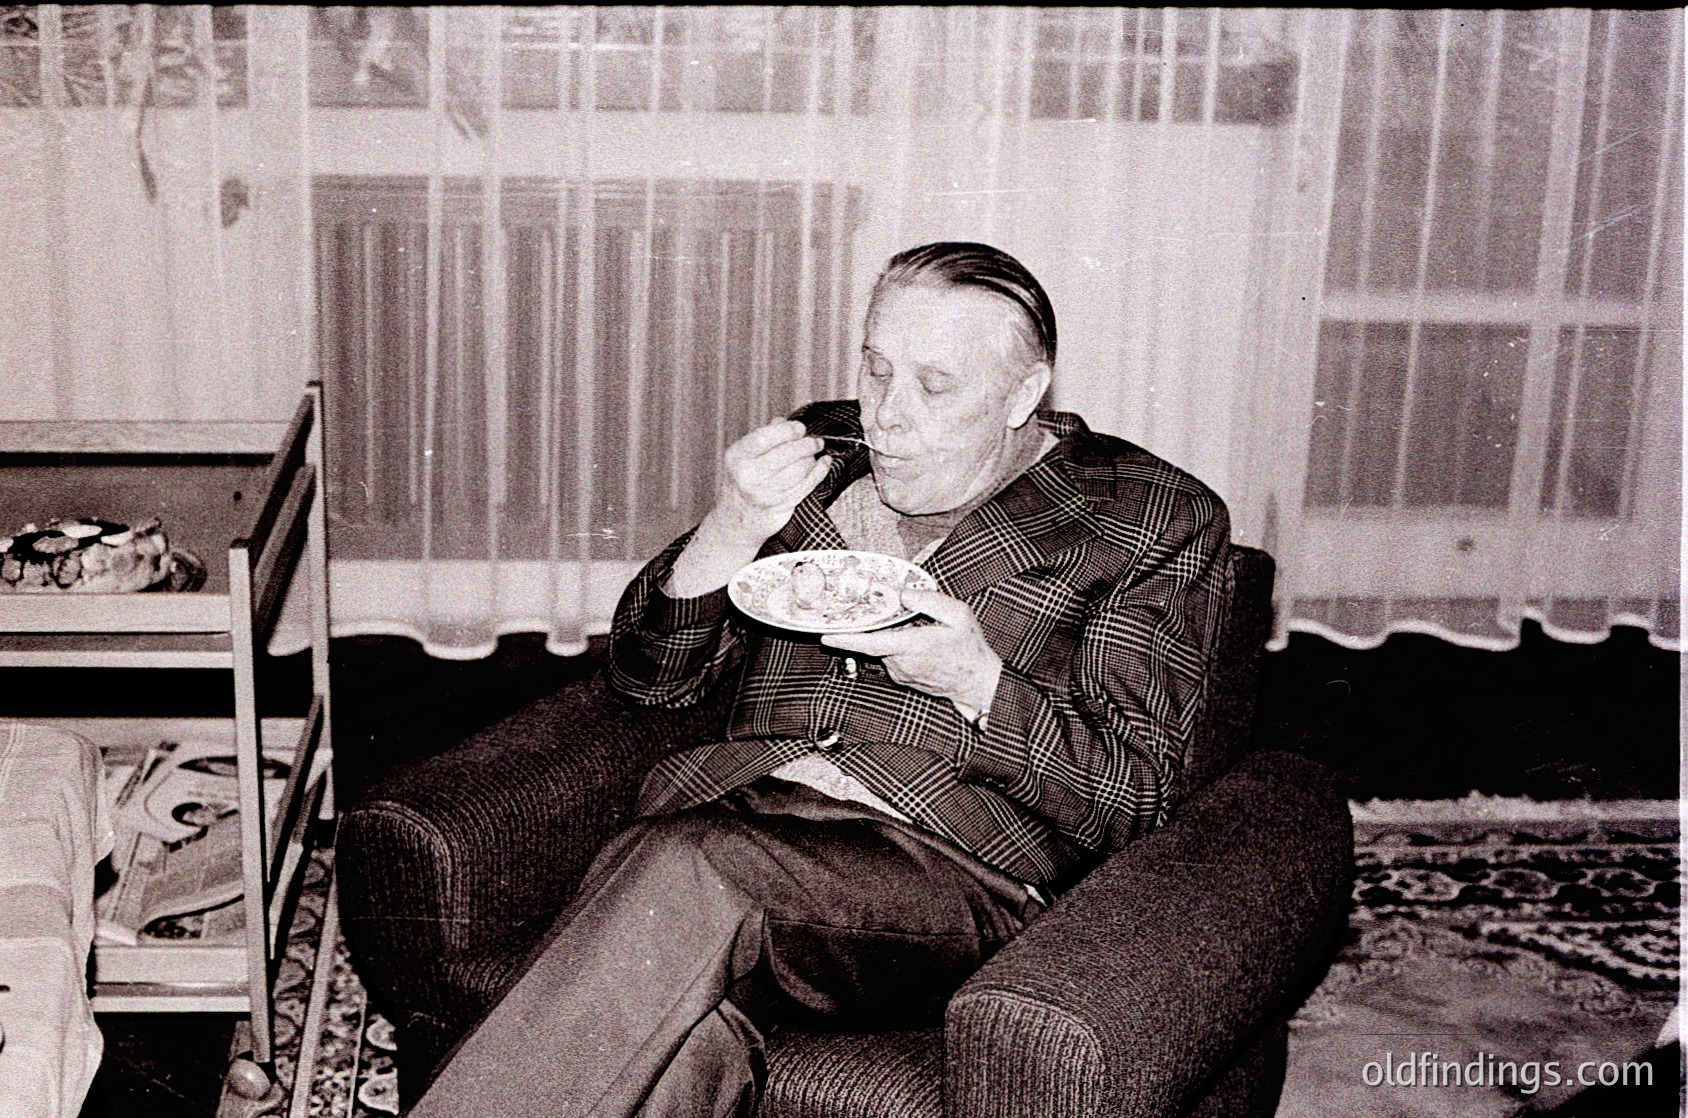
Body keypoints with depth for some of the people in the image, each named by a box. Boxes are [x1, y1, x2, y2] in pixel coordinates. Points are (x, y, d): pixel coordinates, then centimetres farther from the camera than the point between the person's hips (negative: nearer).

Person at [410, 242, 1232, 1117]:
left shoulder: (1158, 520, 8)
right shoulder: (818, 454, 20)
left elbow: (1133, 796, 2)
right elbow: (648, 675, 17)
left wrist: (973, 681, -14)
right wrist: (730, 531, -3)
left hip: (948, 865, -3)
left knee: (682, 868, -34)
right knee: (688, 1034, -35)